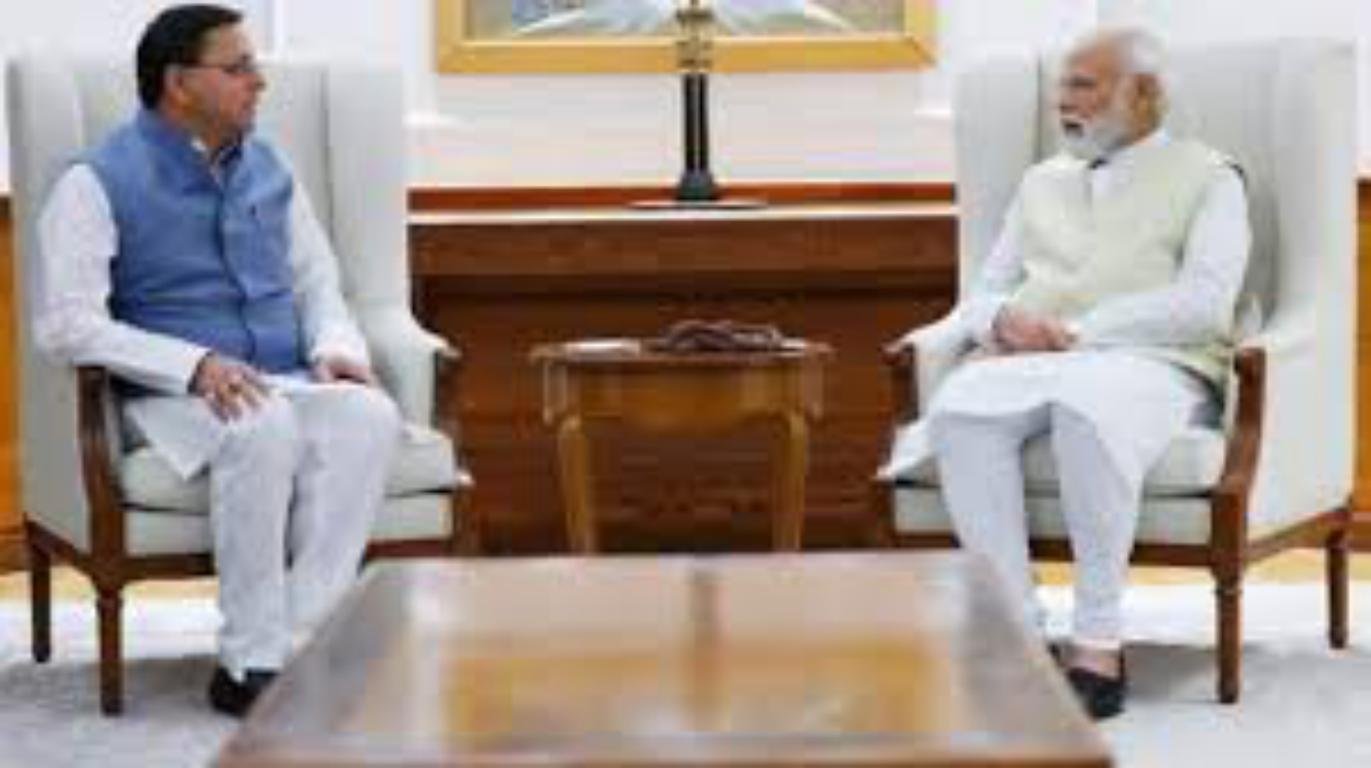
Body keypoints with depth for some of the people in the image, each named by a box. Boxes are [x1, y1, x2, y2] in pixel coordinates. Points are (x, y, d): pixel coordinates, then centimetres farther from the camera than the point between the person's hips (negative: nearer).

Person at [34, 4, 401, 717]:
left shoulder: (267, 168, 16)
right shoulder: (99, 182, -3)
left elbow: (317, 281, 22)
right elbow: (65, 323, -13)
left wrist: (335, 348, -2)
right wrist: (196, 365, -24)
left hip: (288, 385, 5)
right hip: (169, 397, -5)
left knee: (370, 414, -28)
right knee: (262, 426, -38)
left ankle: (299, 642, -31)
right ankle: (252, 662, -29)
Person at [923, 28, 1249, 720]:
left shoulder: (1207, 179, 11)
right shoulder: (1042, 182, 27)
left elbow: (1204, 303, -7)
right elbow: (980, 297, 22)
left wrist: (1074, 332, -12)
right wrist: (1006, 320, -4)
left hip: (1151, 365, -4)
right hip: (1029, 363, 4)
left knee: (1088, 408, -41)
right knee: (958, 410, -32)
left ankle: (1098, 642, -33)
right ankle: (1019, 633, -30)